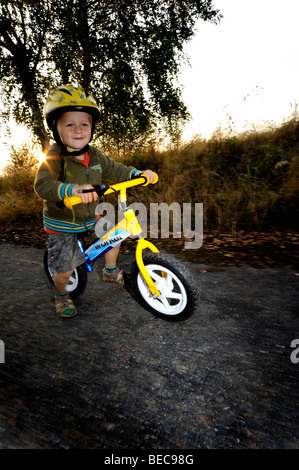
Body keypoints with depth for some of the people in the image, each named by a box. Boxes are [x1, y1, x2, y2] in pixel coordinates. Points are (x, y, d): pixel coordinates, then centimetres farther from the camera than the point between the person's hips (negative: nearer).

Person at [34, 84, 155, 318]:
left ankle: (111, 271, 39)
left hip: (90, 218, 6)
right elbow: (42, 185, -37)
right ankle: (61, 295, 30)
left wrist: (138, 173, -11)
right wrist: (72, 189, -56)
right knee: (65, 269, -5)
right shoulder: (54, 158, -22)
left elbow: (114, 171, 5)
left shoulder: (95, 155, -3)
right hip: (62, 223, -5)